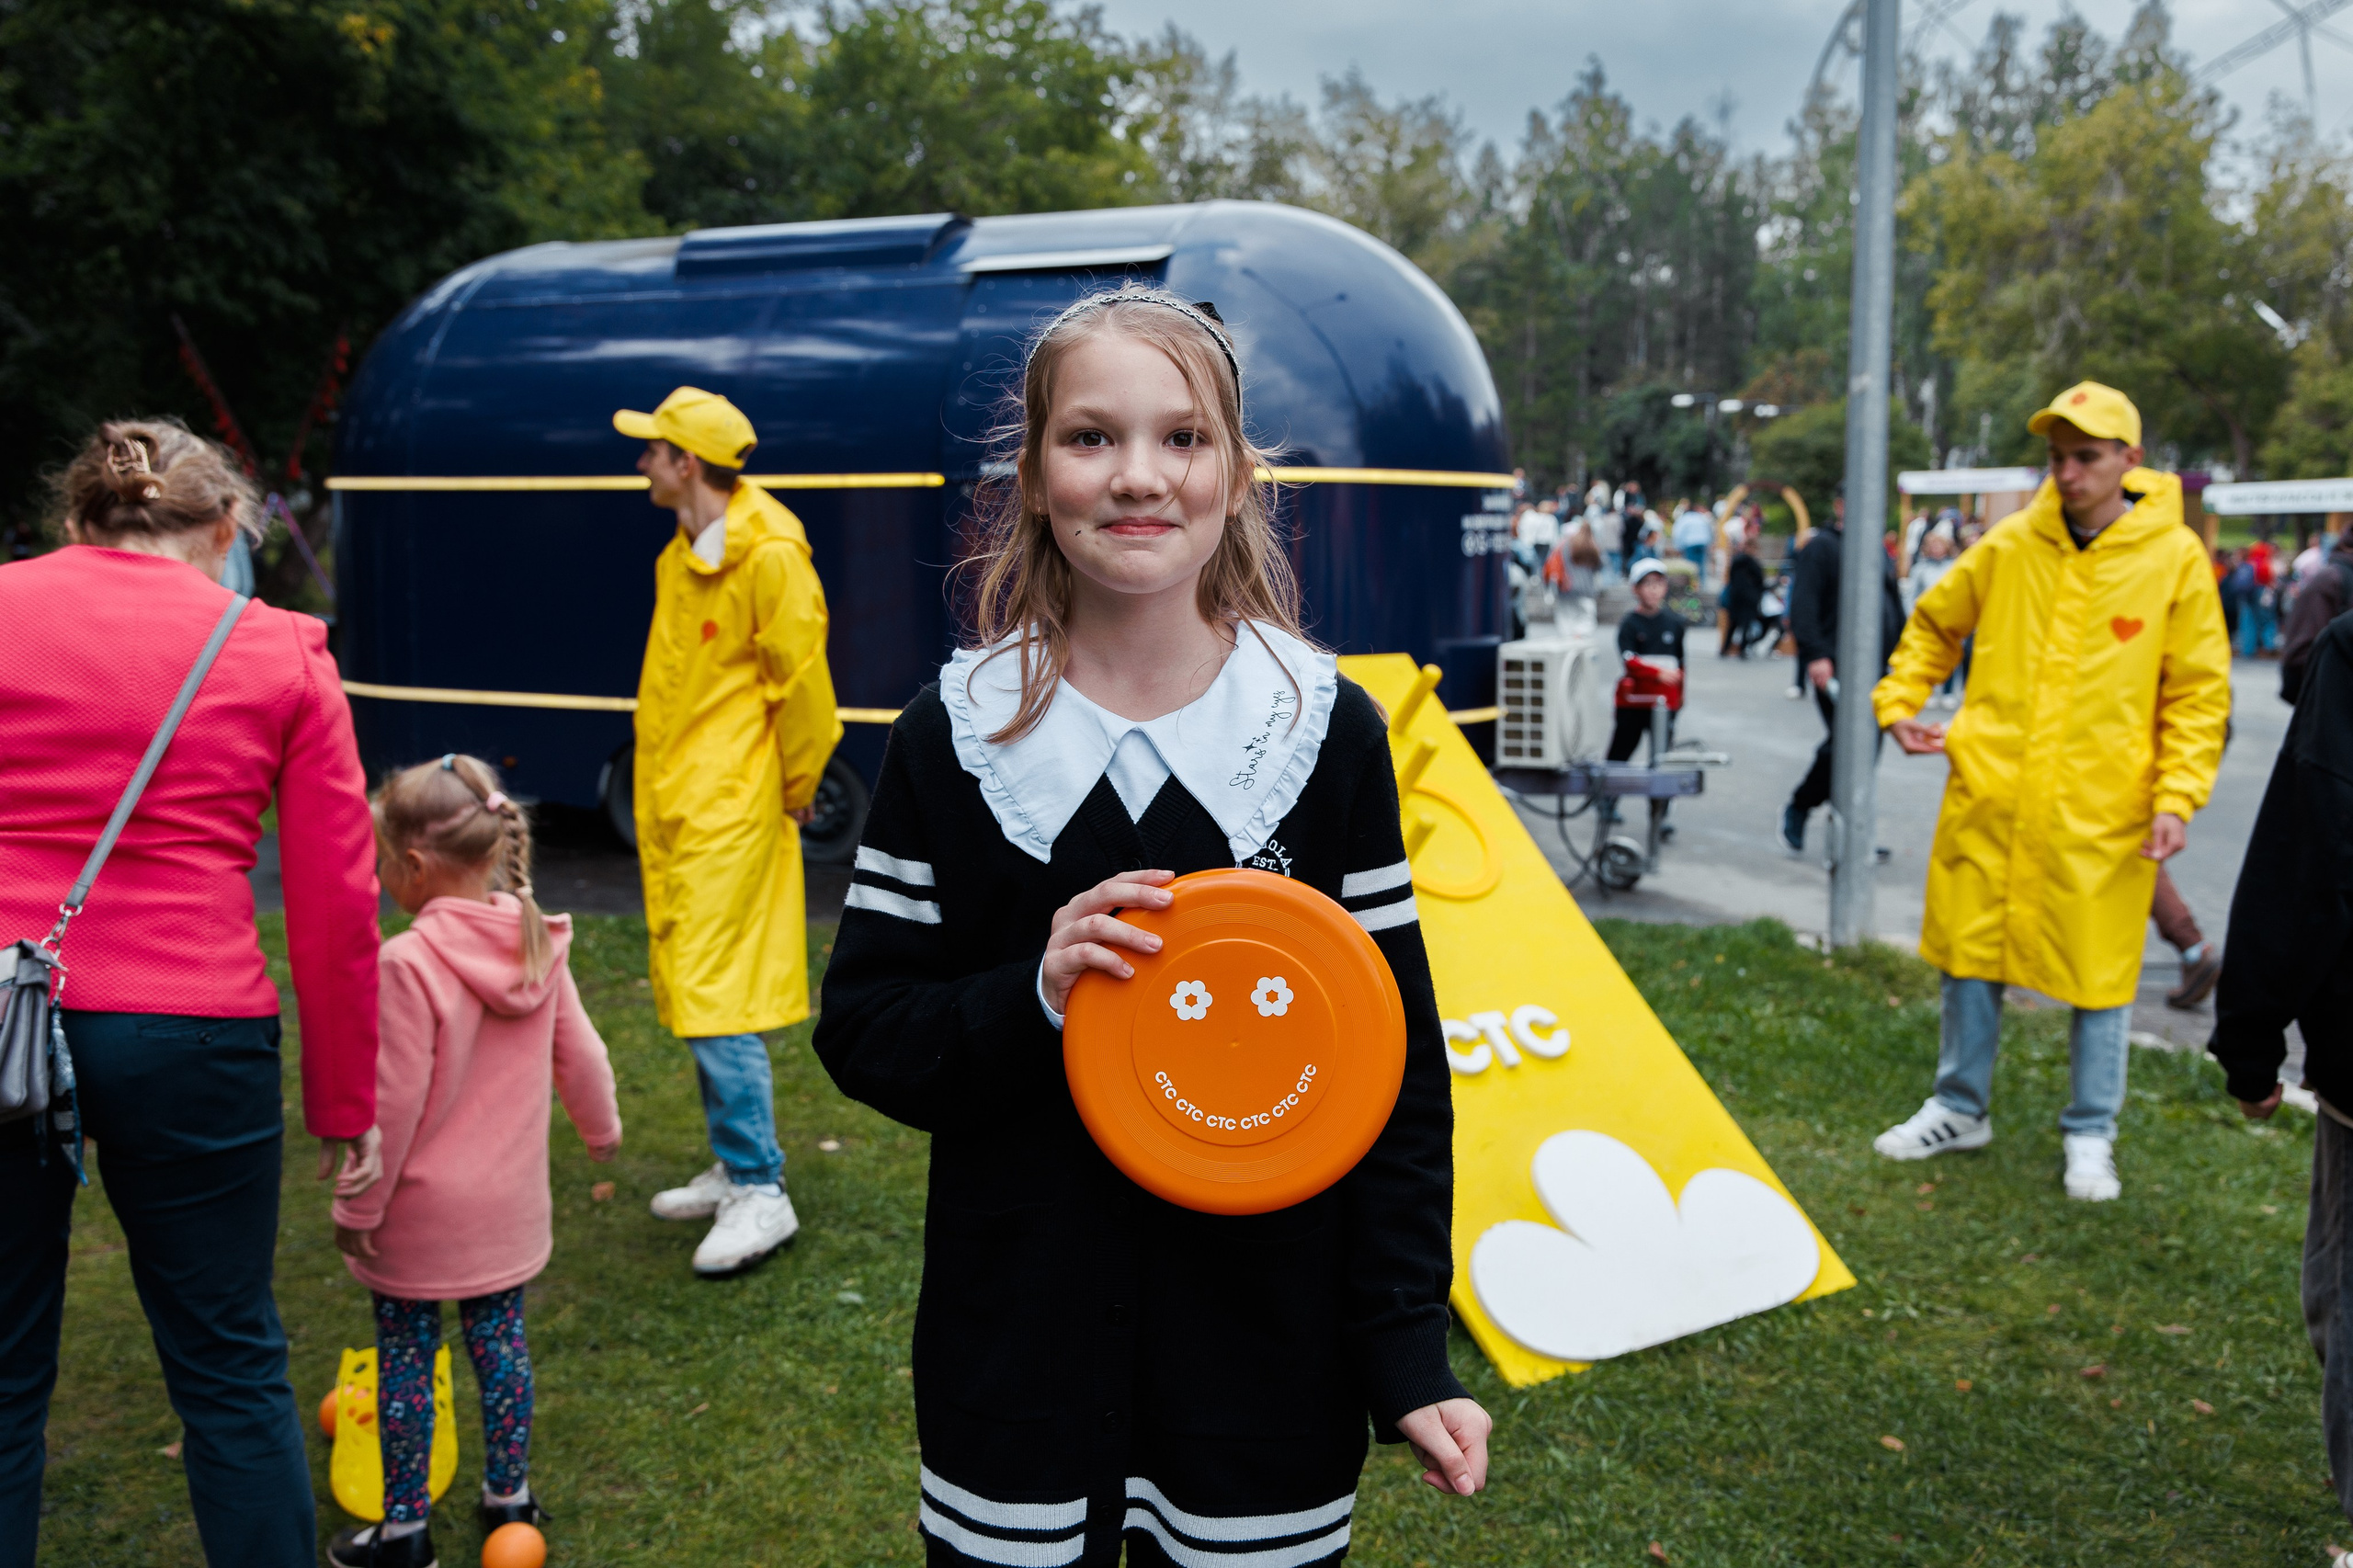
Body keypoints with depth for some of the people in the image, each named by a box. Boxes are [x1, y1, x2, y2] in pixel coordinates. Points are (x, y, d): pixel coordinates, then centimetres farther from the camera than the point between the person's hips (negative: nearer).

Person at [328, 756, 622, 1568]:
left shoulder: (409, 962, -22)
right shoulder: (540, 945, -4)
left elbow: (393, 1101, -19)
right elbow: (580, 1056, 7)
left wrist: (357, 1206, -9)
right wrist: (602, 1128, 25)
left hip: (420, 1213, -6)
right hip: (510, 1205, 6)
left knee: (405, 1359, 8)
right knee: (501, 1341, 18)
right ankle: (510, 1496, 29)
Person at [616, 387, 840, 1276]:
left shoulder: (769, 556, -16)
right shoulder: (683, 554, 13)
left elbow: (803, 684, -13)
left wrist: (795, 788, -5)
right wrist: (658, 788, 18)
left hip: (729, 810, -10)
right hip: (673, 803, 10)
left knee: (714, 999, -11)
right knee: (692, 991, 14)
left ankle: (760, 1194, -3)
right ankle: (735, 1170, 25)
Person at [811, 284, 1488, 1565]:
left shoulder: (1328, 732, -4)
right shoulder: (953, 738, -4)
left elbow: (1398, 1063, -2)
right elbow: (859, 1033, -1)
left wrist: (1409, 1354, -6)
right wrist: (1031, 999, -20)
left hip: (1263, 1357, 0)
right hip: (1015, 1354, 0)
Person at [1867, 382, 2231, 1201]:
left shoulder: (2175, 558, -5)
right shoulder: (2010, 543, 1)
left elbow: (2199, 692, -1)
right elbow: (1934, 623, 16)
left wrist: (2177, 798, -9)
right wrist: (1899, 702, 2)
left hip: (2101, 813, -2)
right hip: (1989, 796, 2)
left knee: (2097, 977, 6)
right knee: (1971, 956, 12)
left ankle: (2091, 1135, 24)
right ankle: (1960, 1108, 30)